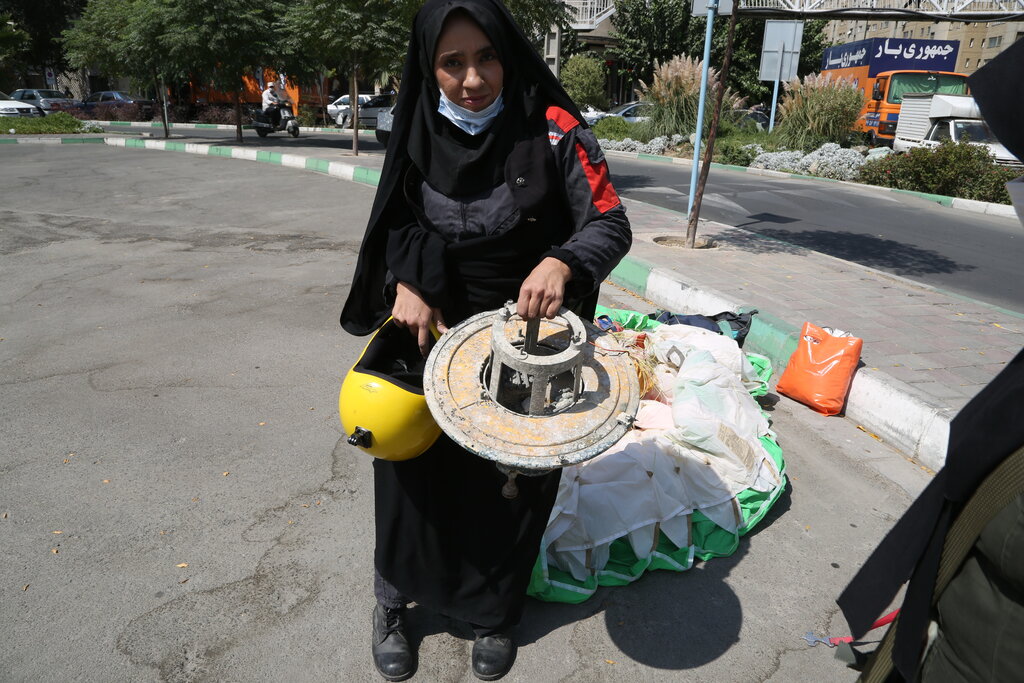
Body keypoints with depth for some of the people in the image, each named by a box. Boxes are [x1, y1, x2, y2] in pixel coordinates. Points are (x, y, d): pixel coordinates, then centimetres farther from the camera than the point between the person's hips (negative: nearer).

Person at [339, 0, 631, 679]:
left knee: (513, 477, 9)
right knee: (416, 465, 9)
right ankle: (394, 601, 34)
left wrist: (562, 263, -34)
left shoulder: (553, 129, -14)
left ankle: (493, 612, 34)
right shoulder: (419, 133, -4)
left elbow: (611, 223, -13)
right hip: (436, 328, 2)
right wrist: (408, 285, -10)